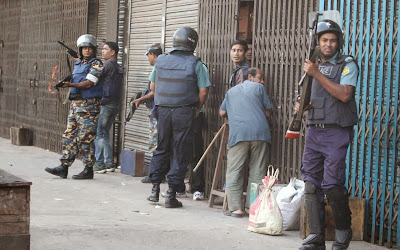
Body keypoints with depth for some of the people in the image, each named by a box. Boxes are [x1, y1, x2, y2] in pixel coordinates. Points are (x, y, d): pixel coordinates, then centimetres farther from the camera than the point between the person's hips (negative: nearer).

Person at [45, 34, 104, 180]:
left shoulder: (96, 64, -7)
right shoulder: (77, 64, 17)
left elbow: (88, 83, -18)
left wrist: (71, 85, -26)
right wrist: (64, 85, 9)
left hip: (89, 105, -8)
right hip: (75, 103, 8)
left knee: (85, 138, -7)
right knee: (69, 135, 6)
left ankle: (88, 170, -1)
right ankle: (64, 167, 8)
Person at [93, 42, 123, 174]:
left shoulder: (108, 65, -10)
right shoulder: (118, 67, 17)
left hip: (105, 104, -9)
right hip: (115, 105, 9)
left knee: (99, 134, -5)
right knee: (105, 133, 14)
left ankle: (99, 164, -6)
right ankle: (109, 163, 13)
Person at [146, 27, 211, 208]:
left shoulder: (161, 61, 5)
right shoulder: (196, 65, -6)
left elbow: (153, 87, 12)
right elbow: (203, 92, -7)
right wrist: (196, 109, 8)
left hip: (162, 111, 4)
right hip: (184, 113, -3)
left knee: (161, 150, 16)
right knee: (180, 153, 3)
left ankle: (155, 189, 16)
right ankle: (171, 193, 3)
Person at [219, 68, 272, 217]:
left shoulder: (231, 91, 24)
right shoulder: (258, 88, 15)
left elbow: (222, 112, 24)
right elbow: (268, 113, 14)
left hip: (238, 133, 1)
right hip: (260, 132, -1)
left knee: (234, 172, 2)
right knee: (257, 172, 6)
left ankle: (236, 208, -6)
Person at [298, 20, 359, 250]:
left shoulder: (347, 64, -2)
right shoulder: (313, 65, 16)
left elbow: (344, 94, -18)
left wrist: (317, 74, -16)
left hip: (336, 133, -6)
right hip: (314, 131, 6)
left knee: (332, 184, -11)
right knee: (311, 184, 1)